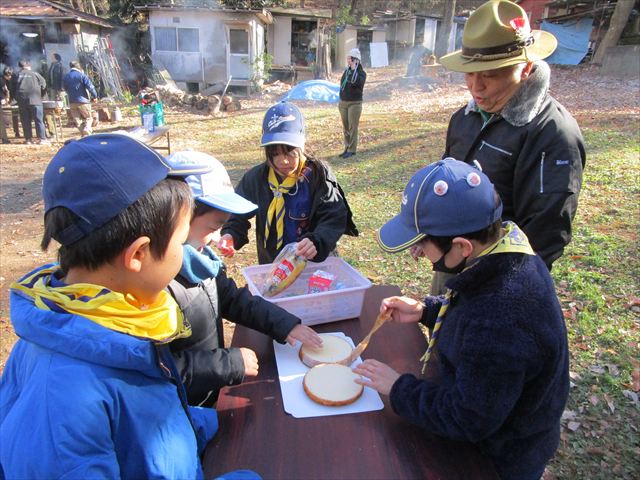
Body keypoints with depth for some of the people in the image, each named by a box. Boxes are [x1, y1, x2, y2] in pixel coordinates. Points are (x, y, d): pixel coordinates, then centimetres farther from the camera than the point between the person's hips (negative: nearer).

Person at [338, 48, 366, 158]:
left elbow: (357, 82, -29)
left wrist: (354, 69, -22)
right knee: (345, 127, 9)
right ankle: (347, 148, 18)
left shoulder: (361, 72, -7)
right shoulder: (346, 71, 13)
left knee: (352, 127, -5)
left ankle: (352, 150, 0)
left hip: (354, 103, -7)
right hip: (343, 103, 7)